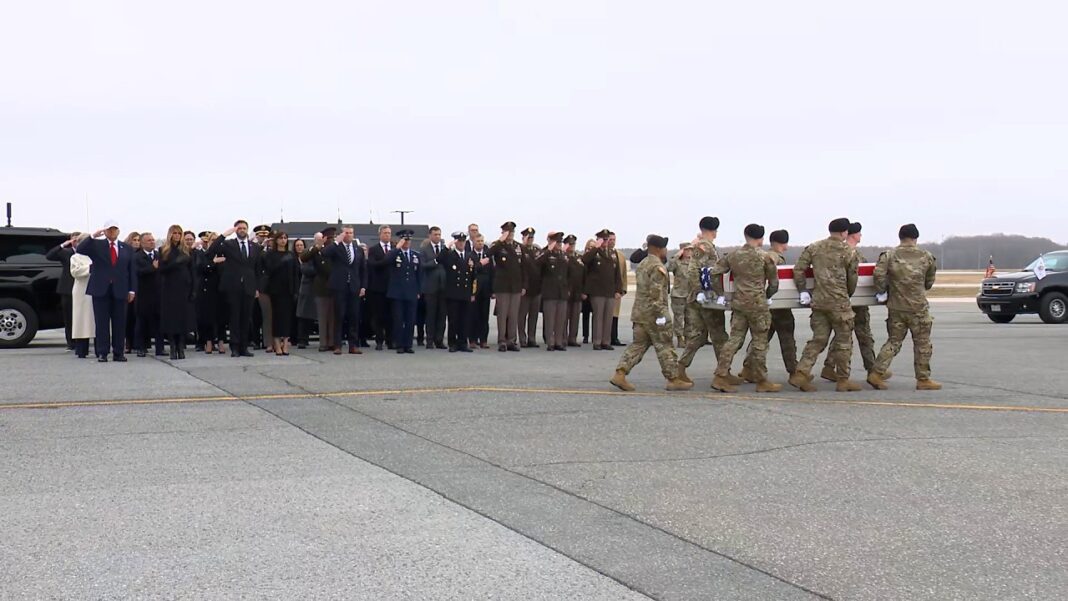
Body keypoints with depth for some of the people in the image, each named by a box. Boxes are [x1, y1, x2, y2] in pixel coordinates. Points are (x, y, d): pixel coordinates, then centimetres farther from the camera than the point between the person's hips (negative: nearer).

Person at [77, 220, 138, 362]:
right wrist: (93, 236, -16)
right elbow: (80, 249, -9)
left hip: (120, 290, 1)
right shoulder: (96, 245, 7)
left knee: (119, 323, 3)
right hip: (101, 290, -1)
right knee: (102, 323, 0)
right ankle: (102, 353, 3)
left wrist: (132, 290, 3)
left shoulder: (127, 249, 11)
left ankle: (119, 353, 8)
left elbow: (132, 271, 10)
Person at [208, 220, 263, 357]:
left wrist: (258, 288, 9)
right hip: (233, 287, -3)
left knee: (246, 319, 5)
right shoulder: (228, 244, 3)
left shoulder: (256, 247, 11)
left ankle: (244, 347, 11)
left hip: (249, 288, 3)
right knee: (234, 318, 0)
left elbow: (258, 269, 14)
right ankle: (235, 347, 3)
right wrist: (224, 235, -17)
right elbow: (211, 250, -11)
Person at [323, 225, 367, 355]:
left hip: (354, 288, 3)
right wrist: (337, 242, -18)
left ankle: (353, 345, 8)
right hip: (340, 287, -3)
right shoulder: (336, 247, 2)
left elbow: (363, 269, 14)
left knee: (354, 318, 4)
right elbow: (324, 253, -18)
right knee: (339, 317, -1)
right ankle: (337, 346, 2)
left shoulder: (358, 249, 13)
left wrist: (363, 286, 6)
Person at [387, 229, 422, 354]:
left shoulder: (416, 255, 13)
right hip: (397, 292, -3)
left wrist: (419, 291, 9)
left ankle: (408, 345, 8)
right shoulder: (394, 254, 2)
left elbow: (419, 275, 15)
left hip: (412, 293, 3)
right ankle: (399, 345, 4)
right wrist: (397, 247, -22)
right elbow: (387, 261, -22)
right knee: (398, 320, -2)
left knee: (410, 320, 2)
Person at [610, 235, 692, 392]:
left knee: (638, 345, 9)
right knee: (664, 347, 0)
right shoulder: (657, 266, -14)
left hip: (639, 312, 9)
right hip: (653, 313, -9)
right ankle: (673, 380, 6)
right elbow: (657, 293, -21)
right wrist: (660, 313, -20)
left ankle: (620, 374, -1)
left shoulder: (642, 265, 17)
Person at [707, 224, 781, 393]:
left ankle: (720, 377, 1)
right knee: (759, 342, 3)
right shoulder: (765, 257, -5)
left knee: (734, 339, 8)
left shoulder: (733, 256, 7)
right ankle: (761, 382, 10)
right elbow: (773, 282, 0)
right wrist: (768, 297, 18)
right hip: (757, 304, -5)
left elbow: (714, 272, 7)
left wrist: (719, 295, 14)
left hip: (738, 303, 5)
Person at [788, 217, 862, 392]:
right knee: (843, 342, 7)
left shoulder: (813, 248, 7)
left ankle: (801, 373, -2)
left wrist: (802, 291, 10)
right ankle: (843, 380, 12)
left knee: (818, 339, 10)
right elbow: (852, 279, 3)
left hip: (818, 301, 4)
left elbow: (798, 269, 2)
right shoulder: (848, 252, -4)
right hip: (839, 302, -4)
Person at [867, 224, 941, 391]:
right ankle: (923, 379, 12)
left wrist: (881, 291, 3)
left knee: (894, 341, 11)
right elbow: (929, 282, 12)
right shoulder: (926, 257, 3)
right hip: (918, 307, -2)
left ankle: (876, 373, 0)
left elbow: (879, 275, -14)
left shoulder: (889, 255, -1)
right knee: (922, 344, 8)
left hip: (896, 307, 2)